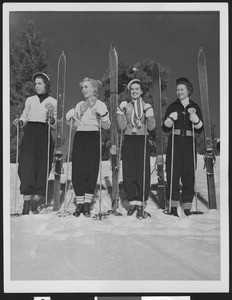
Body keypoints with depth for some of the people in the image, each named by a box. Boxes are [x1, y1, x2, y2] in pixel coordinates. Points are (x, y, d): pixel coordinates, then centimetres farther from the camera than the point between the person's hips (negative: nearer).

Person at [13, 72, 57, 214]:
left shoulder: (53, 102, 10)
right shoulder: (30, 100, 15)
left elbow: (54, 125, 7)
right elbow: (24, 117, 16)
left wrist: (51, 117, -13)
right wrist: (19, 122, -5)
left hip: (45, 135, 0)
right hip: (30, 134, 1)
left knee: (43, 167, -5)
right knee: (27, 166, -11)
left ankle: (35, 202, 2)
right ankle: (26, 203, -12)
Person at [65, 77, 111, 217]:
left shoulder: (100, 105, 5)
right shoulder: (79, 105, 19)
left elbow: (106, 126, -2)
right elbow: (73, 124, 22)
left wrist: (103, 114, -17)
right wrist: (69, 118, 3)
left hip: (93, 138, -4)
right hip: (79, 137, 4)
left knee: (91, 170, -6)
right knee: (77, 170, -2)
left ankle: (87, 204, 1)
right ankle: (79, 203, 5)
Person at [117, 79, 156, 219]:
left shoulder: (146, 106, 7)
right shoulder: (126, 106, 11)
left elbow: (151, 127, -2)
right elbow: (122, 126, 0)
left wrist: (149, 114, -15)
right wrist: (120, 112, -10)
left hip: (142, 141, -1)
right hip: (129, 142, 2)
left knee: (143, 173, -6)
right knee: (128, 173, 0)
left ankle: (141, 204, 0)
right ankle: (132, 203, 12)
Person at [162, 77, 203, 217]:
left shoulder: (195, 107, 13)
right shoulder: (173, 107, 12)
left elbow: (200, 129, 6)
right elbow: (165, 128, 5)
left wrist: (195, 118, -11)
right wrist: (171, 119, -13)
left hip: (189, 144, 1)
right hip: (175, 143, 0)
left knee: (189, 174, -3)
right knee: (173, 173, -7)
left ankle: (187, 207, 4)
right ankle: (173, 206, -2)